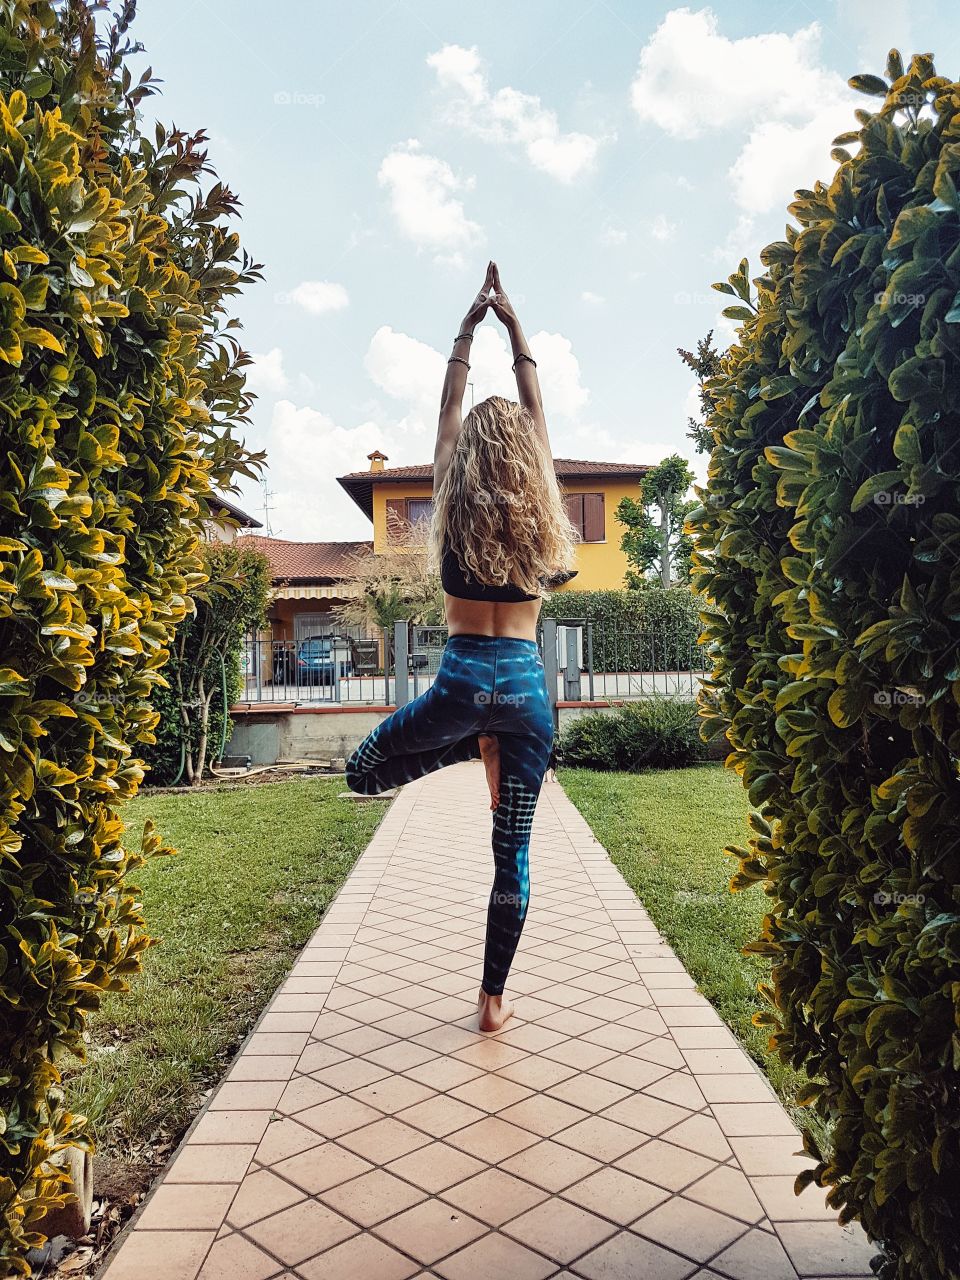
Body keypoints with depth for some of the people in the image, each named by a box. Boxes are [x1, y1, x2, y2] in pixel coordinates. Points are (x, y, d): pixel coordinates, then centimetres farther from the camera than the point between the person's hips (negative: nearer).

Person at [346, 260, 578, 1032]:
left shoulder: (456, 510, -2)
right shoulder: (541, 516, 0)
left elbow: (449, 412, 10)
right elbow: (535, 412, 12)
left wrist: (467, 330, 18)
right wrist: (514, 326, 17)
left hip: (462, 679, -2)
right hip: (526, 685, 2)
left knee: (363, 772, 21)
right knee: (513, 850, 9)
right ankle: (494, 1000, 16)